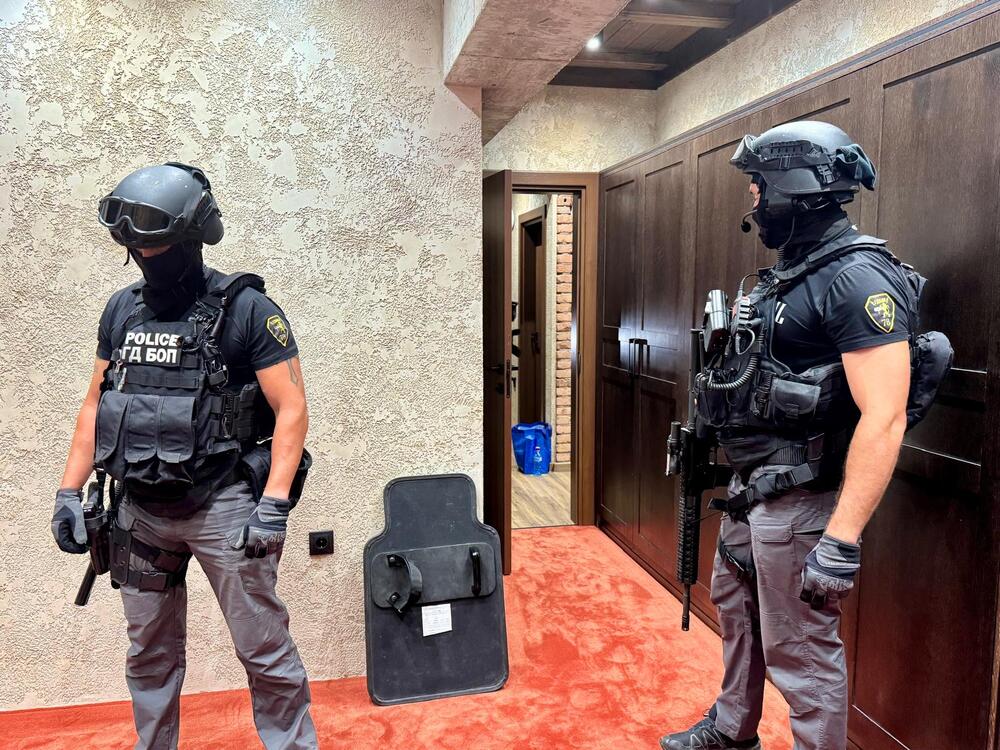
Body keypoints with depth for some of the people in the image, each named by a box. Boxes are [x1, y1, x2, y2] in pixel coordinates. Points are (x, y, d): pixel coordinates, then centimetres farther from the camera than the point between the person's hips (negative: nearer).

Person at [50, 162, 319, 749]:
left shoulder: (245, 309, -8)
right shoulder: (122, 310, 9)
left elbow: (292, 409, -12)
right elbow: (95, 406, 14)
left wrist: (274, 504, -19)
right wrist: (69, 493, 8)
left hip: (223, 506, -5)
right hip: (141, 510, 6)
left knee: (264, 651, 3)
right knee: (151, 654, 19)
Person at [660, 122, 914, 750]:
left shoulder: (858, 276, -20)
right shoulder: (793, 271, 10)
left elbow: (884, 419, -26)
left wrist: (842, 541, -27)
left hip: (801, 500, -10)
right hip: (752, 489, 10)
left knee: (801, 652, 3)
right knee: (736, 608, 25)